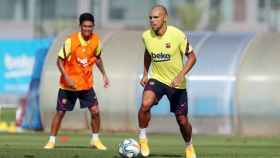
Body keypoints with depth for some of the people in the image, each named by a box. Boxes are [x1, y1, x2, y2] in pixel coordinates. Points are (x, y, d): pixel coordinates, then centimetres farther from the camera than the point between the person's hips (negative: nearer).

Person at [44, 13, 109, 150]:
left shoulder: (96, 40, -5)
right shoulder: (71, 40, -19)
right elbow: (60, 61, -14)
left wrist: (104, 74, 9)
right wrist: (66, 77, -25)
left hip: (86, 83, 3)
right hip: (69, 84, -3)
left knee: (95, 111, -5)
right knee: (60, 112, 2)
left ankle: (95, 140, 12)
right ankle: (51, 141, 13)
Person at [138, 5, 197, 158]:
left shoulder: (177, 35, -20)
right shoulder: (146, 36, -8)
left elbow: (192, 56, -12)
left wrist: (181, 75, -25)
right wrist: (145, 74, 7)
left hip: (177, 83, -2)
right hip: (156, 78, 2)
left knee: (182, 120, 6)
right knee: (145, 104, -28)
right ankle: (142, 138, -8)